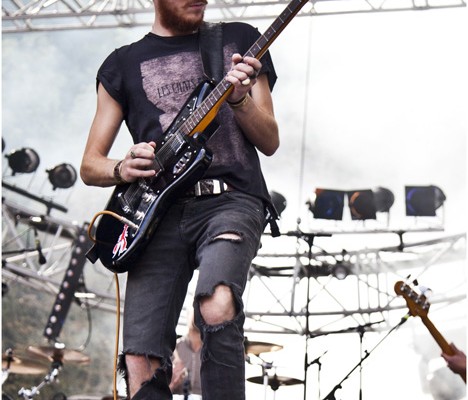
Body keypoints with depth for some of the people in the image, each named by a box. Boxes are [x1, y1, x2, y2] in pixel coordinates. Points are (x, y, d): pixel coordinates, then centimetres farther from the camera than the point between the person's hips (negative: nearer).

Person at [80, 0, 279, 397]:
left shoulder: (240, 39, 16)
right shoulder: (123, 64, 17)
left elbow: (270, 142, 13)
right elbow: (90, 165, 18)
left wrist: (238, 98, -6)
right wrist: (122, 170, -4)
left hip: (232, 198, -1)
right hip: (160, 210, 2)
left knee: (217, 305, -33)